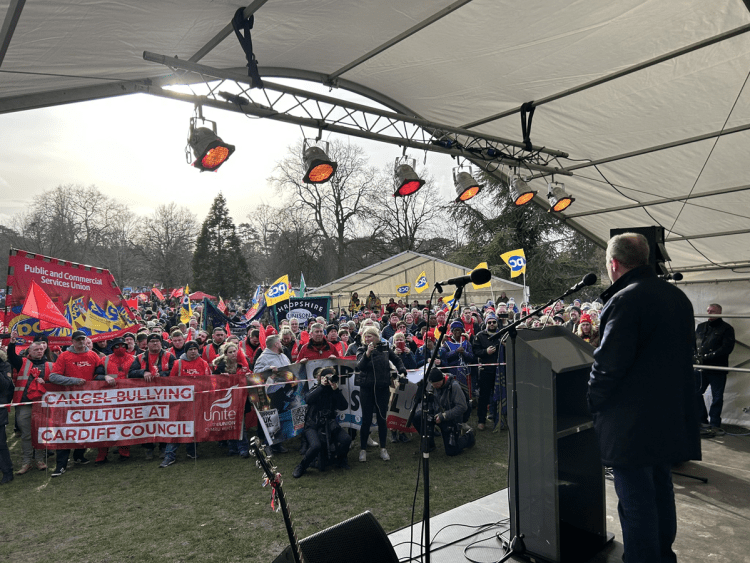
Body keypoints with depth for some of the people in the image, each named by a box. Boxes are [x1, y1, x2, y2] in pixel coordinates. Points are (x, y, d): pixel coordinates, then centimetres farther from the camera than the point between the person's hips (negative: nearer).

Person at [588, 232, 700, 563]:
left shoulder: (625, 300, -20)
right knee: (660, 488, 23)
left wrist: (593, 402, -8)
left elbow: (609, 364, -23)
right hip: (671, 416, 9)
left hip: (632, 422, -9)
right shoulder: (678, 297, 9)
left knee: (636, 499, 2)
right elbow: (684, 353, 17)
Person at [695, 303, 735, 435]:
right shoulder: (701, 327, 14)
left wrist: (706, 357, -18)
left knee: (717, 398, 2)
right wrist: (695, 356, -4)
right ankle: (703, 420, 21)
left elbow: (727, 348, -12)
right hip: (701, 368, 5)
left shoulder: (726, 328, -1)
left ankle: (714, 424, 13)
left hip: (717, 369, -5)